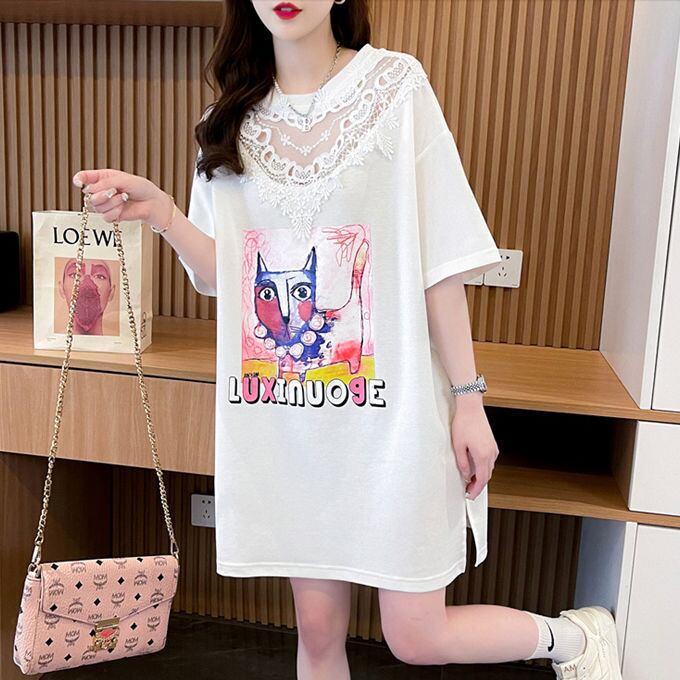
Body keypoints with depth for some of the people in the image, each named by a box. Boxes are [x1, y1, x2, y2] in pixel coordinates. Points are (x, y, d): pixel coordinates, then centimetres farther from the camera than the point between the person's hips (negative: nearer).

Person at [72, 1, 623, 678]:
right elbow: (223, 274, 8)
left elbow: (440, 261, -6)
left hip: (388, 407, -4)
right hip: (283, 415, 4)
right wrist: (160, 212, -9)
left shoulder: (395, 84, -4)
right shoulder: (231, 118, 9)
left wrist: (469, 398, -7)